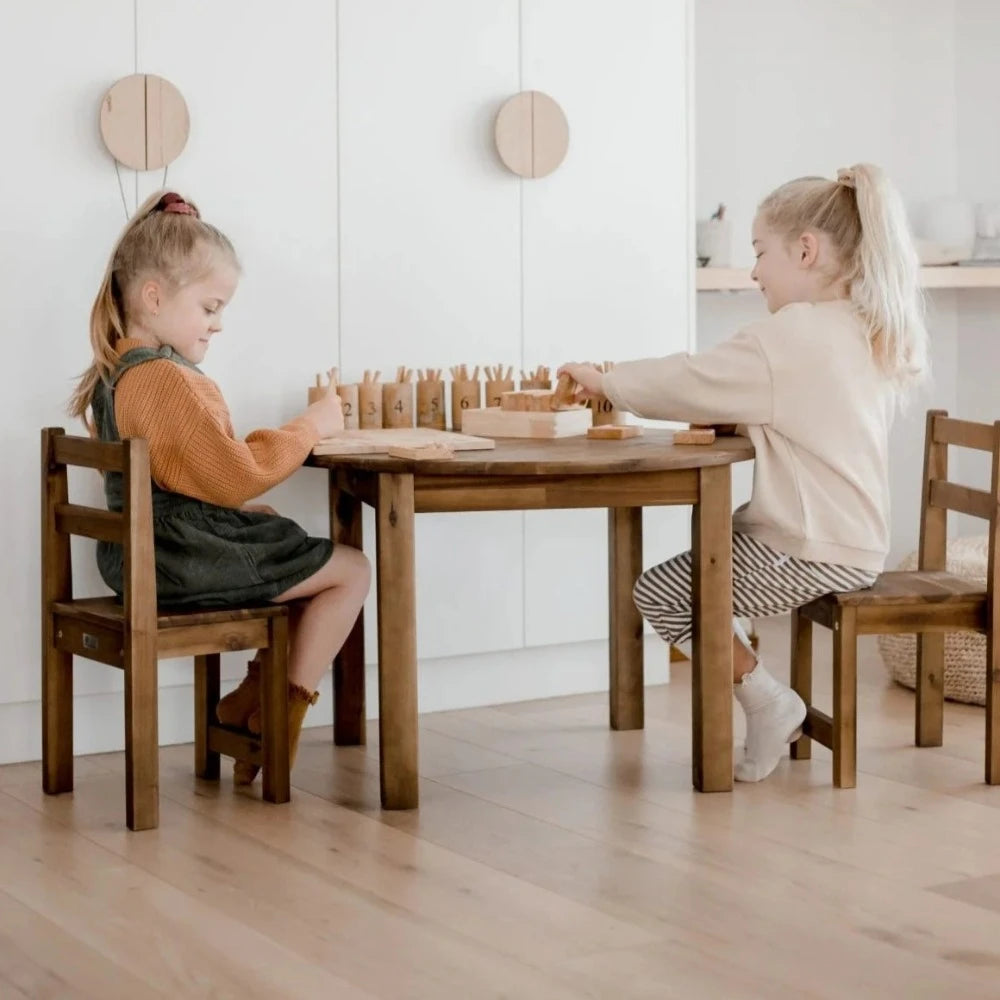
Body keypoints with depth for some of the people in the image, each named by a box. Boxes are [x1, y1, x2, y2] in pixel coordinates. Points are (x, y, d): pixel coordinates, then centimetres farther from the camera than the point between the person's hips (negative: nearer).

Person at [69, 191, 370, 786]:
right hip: (188, 557, -11)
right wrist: (309, 427, -12)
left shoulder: (112, 373, 13)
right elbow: (237, 479, -23)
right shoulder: (167, 380, -22)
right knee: (351, 570, 0)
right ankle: (282, 711, 2)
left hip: (145, 553, 11)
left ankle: (253, 697, 19)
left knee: (303, 558, 24)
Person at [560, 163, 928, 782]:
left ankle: (768, 702, 3)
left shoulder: (790, 337, -19)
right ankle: (770, 705, 19)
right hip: (857, 541, 10)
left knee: (659, 593, -1)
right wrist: (733, 420, 4)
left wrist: (605, 382, 0)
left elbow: (687, 382, -15)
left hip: (813, 554, -10)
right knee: (693, 570, 23)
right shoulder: (870, 334, 10)